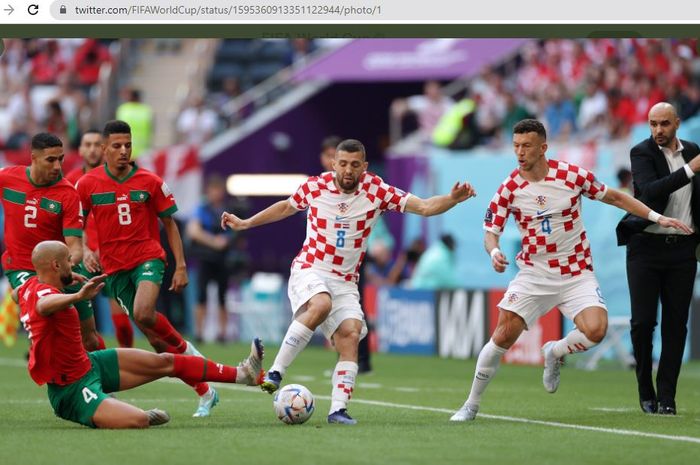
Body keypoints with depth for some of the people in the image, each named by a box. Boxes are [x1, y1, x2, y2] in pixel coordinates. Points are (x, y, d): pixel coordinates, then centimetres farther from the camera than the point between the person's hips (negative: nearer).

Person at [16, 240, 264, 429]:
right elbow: (44, 305, -56)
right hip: (73, 390, -11)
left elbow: (17, 293, 30)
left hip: (88, 363, 11)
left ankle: (240, 373, 25)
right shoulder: (43, 293, -28)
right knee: (138, 421, -33)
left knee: (164, 362, 15)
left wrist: (65, 278, 29)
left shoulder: (30, 285, 3)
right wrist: (79, 296, -74)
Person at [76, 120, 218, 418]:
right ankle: (205, 392, 8)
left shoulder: (150, 182, -1)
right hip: (114, 267, 2)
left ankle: (184, 348, -2)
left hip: (148, 257, -2)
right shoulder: (87, 184, 0)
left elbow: (169, 224, 6)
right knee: (154, 337, 0)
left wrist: (181, 266, 1)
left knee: (143, 314, -30)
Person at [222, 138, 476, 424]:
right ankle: (274, 372, -30)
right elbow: (286, 207, 18)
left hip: (345, 282, 2)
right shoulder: (315, 186, -3)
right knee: (321, 305, -34)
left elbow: (423, 207, -8)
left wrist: (453, 199, -26)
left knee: (351, 334, -18)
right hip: (309, 270, -2)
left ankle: (338, 408, -17)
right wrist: (244, 223, 24)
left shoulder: (376, 191, -4)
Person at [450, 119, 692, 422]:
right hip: (533, 275, 0)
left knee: (595, 330, -23)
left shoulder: (572, 175, -8)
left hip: (577, 274, 0)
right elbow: (490, 232, 0)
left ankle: (554, 353, 11)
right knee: (503, 336, -11)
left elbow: (615, 197, 6)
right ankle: (472, 404, 7)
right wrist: (494, 252, -24)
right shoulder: (509, 189, -7)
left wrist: (657, 217, 3)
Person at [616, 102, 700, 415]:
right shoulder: (641, 153, -4)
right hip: (646, 246, -3)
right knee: (643, 321, -4)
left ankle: (666, 397, 4)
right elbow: (650, 191, -23)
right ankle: (646, 393, 12)